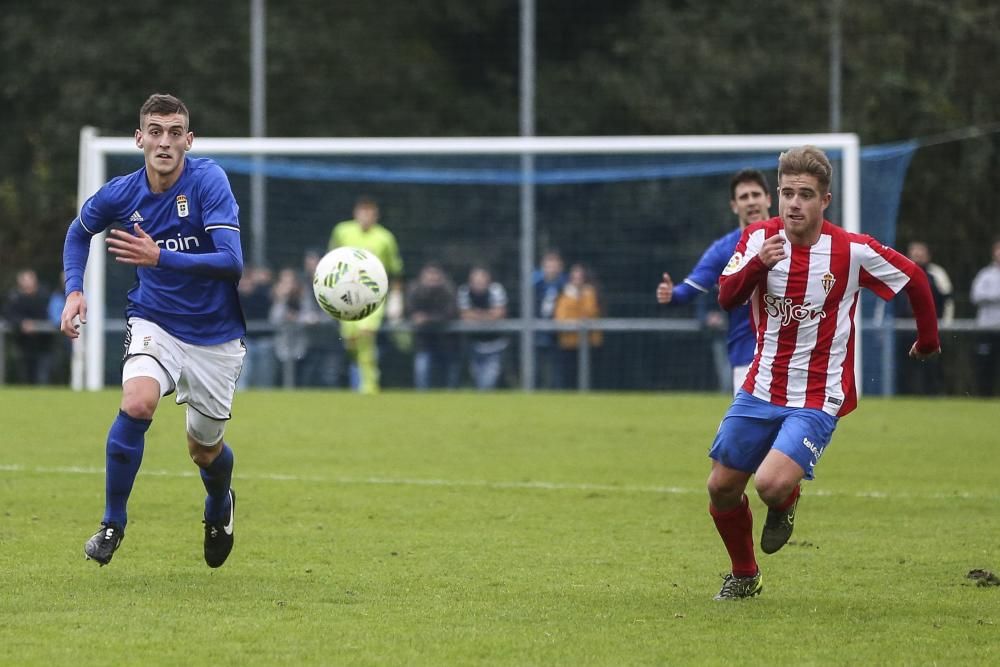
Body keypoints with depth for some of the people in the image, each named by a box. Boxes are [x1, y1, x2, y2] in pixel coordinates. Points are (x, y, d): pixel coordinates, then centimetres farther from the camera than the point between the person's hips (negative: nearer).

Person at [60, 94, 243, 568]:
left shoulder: (208, 181, -20)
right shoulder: (120, 194, -10)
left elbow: (231, 261, -29)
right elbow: (79, 231, 14)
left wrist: (160, 257, -38)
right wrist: (74, 291, -1)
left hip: (215, 334, -1)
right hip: (154, 320, 1)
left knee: (205, 449, 11)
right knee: (137, 403, -29)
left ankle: (219, 509, 49)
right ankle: (112, 524, -12)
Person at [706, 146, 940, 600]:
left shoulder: (852, 251, -12)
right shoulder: (760, 237, -4)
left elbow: (913, 279, 3)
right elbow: (727, 297, -15)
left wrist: (928, 339, 14)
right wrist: (758, 263, -33)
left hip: (817, 399, -4)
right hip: (761, 390, 4)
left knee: (772, 484, -25)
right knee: (721, 488, 7)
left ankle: (786, 502, 14)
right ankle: (743, 576, 34)